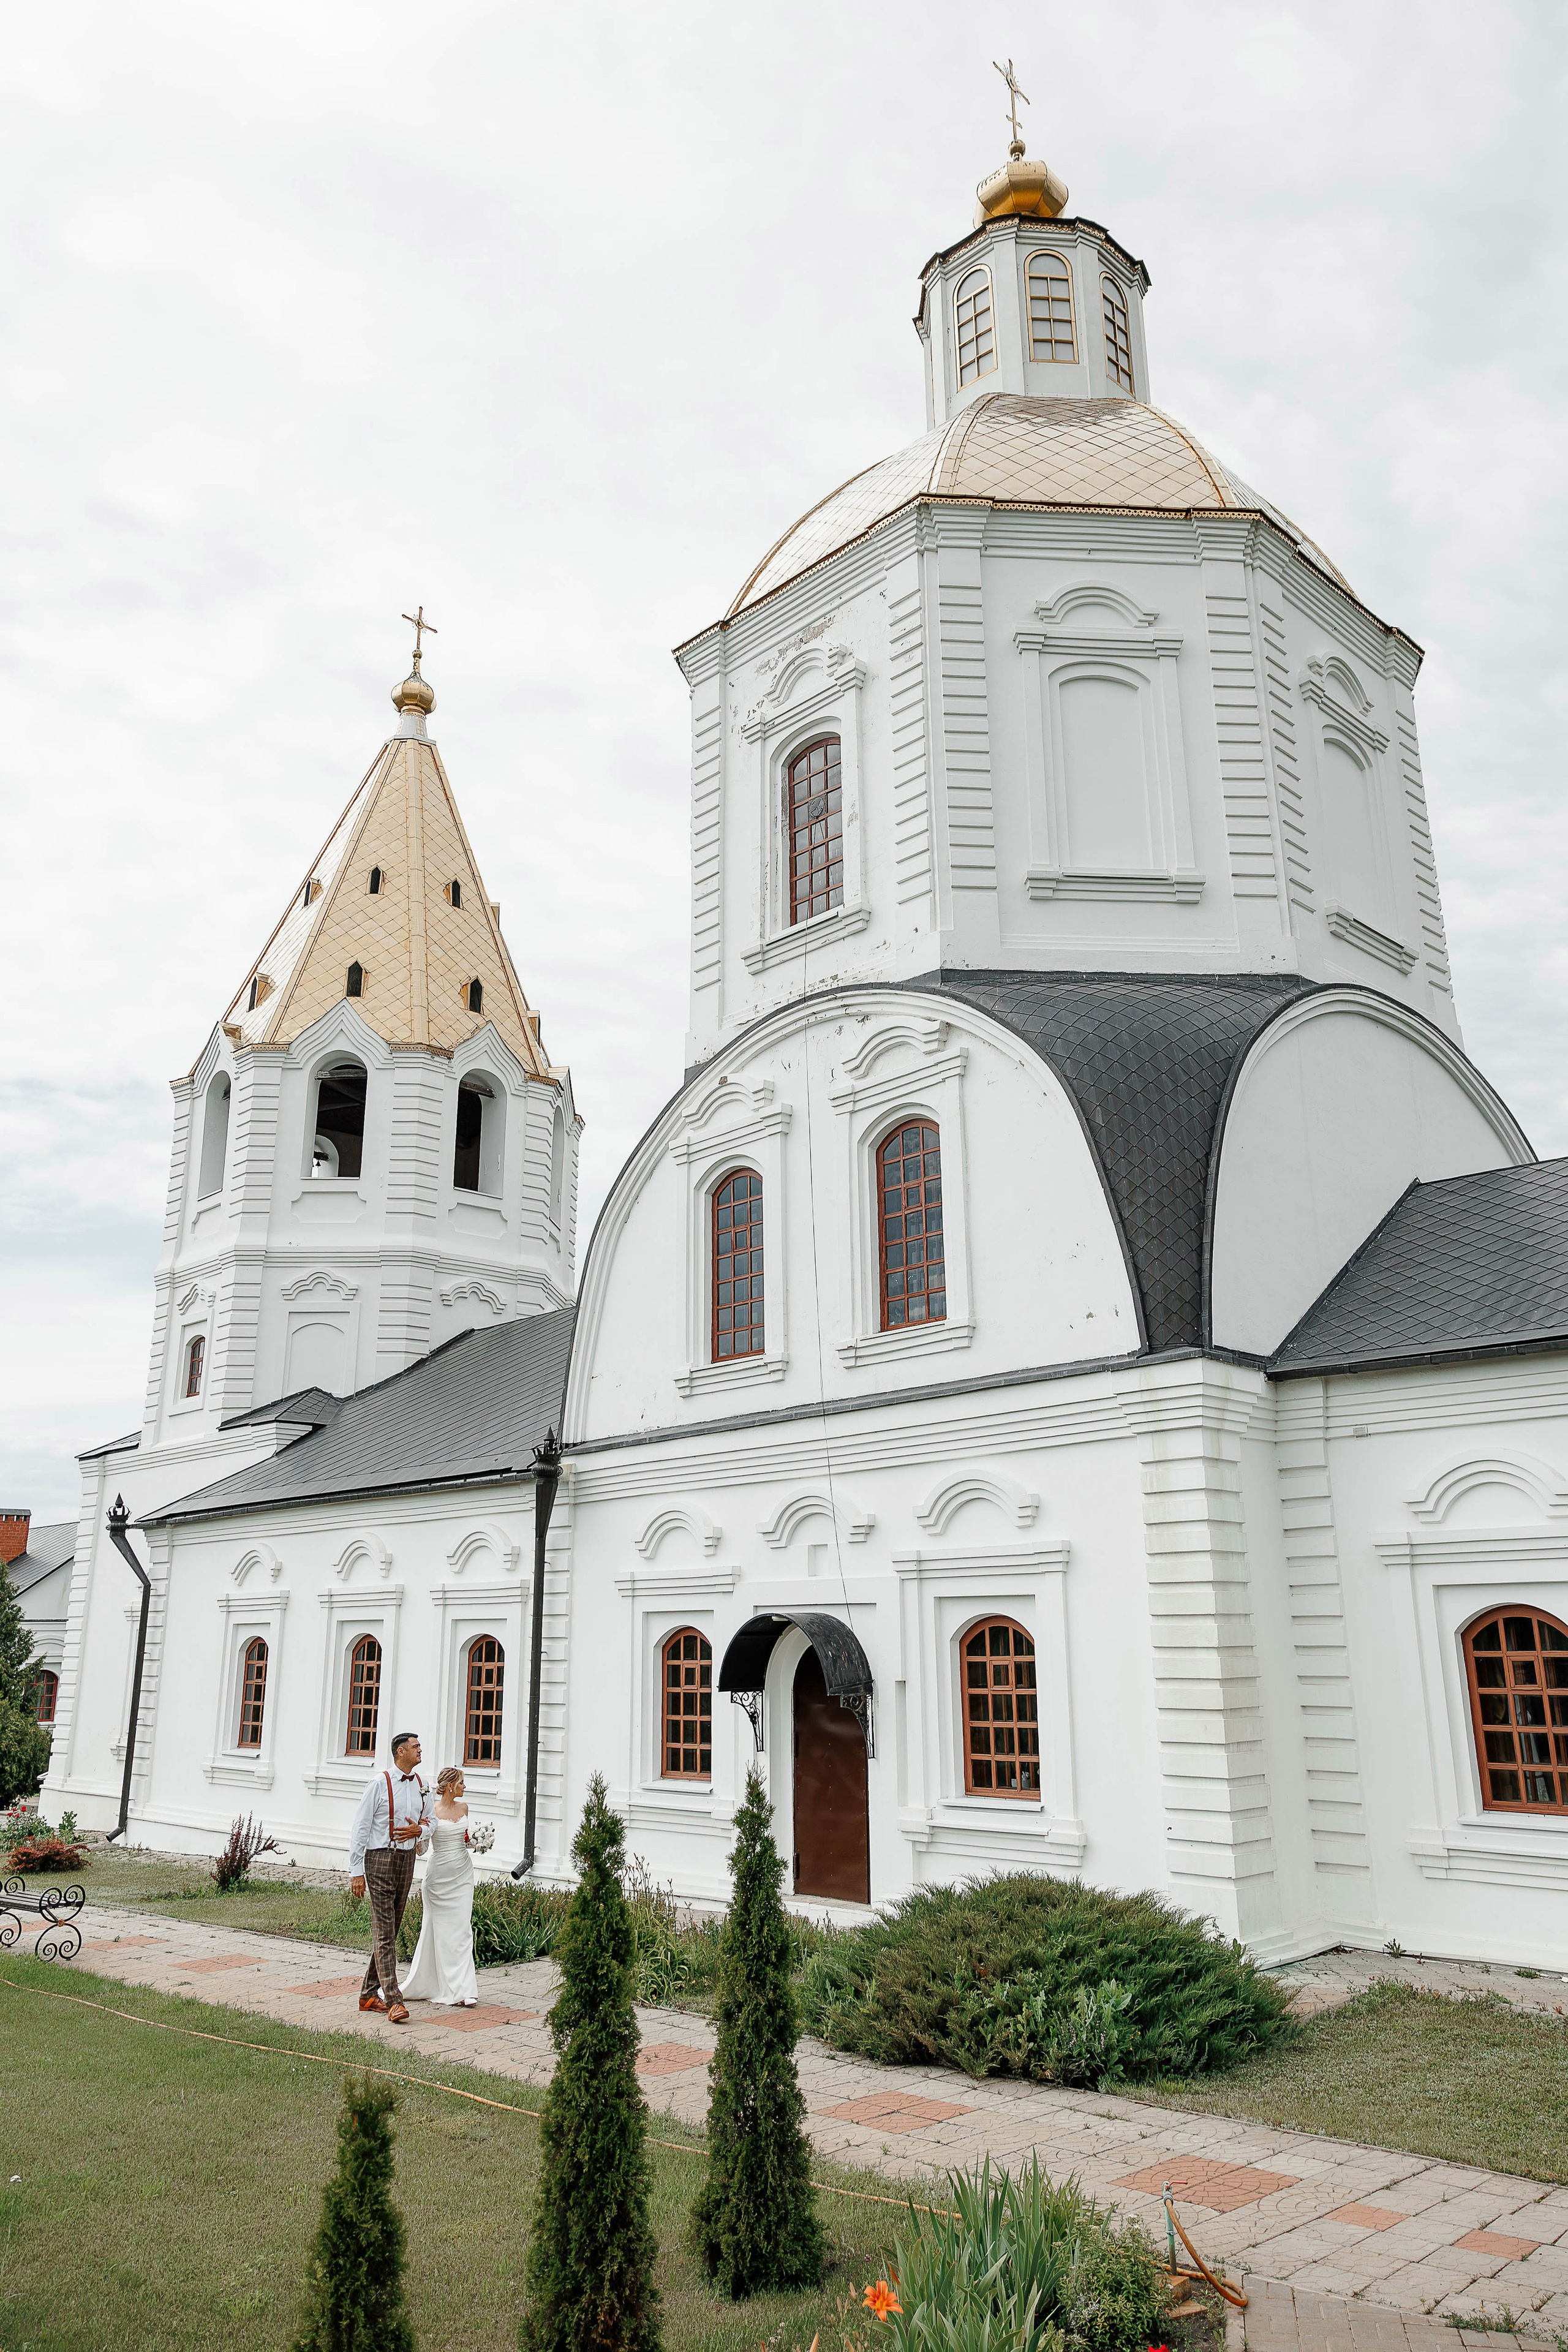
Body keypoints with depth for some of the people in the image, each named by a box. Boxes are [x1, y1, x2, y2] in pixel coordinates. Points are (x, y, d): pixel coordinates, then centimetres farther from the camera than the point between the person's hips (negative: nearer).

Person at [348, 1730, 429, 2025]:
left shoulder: (421, 1786, 10)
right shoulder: (381, 1783, -8)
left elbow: (430, 1823, 21)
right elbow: (361, 1828, -8)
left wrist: (419, 1830, -4)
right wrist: (356, 1871, -12)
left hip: (407, 1859, 7)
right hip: (380, 1859, -6)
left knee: (391, 1931, 12)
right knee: (385, 1933, -8)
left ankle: (369, 1994, 24)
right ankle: (394, 2001, -11)